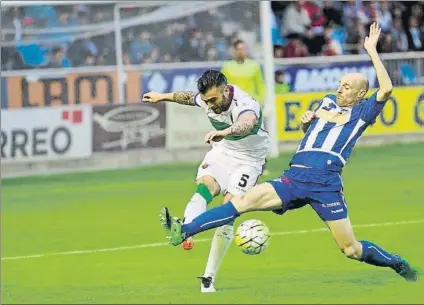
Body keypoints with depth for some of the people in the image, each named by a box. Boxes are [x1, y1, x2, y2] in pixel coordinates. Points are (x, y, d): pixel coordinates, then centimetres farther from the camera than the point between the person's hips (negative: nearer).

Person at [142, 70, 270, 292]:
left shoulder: (244, 105, -32)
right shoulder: (206, 99, -10)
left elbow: (247, 123, -58)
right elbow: (190, 98, 16)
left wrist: (225, 131, -78)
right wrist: (163, 97, 31)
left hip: (248, 161, -5)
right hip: (222, 152, 5)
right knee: (204, 186, -28)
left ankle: (209, 278, -13)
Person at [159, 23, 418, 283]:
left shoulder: (362, 112, 5)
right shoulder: (328, 102, 22)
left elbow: (386, 88, -13)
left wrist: (372, 50, -11)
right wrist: (306, 120, 14)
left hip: (326, 185, -5)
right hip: (295, 177, 5)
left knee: (351, 249, -3)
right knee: (245, 200, -14)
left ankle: (397, 263, 25)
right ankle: (183, 231, -22)